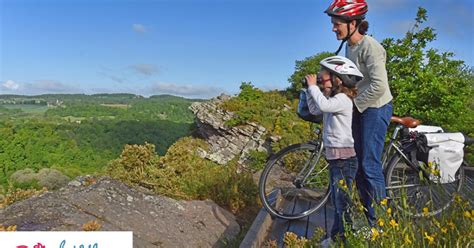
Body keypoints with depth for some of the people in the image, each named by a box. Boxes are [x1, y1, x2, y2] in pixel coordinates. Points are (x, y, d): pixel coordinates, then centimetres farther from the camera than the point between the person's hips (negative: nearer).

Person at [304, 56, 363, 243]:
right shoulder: (333, 99, 13)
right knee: (336, 200, 19)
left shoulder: (343, 99, -16)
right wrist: (310, 89, 9)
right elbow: (314, 109, 19)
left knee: (343, 202, -3)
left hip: (344, 158, -10)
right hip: (334, 157, 10)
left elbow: (323, 105, -34)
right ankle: (336, 236, 31)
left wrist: (313, 86, -21)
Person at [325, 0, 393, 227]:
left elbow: (379, 86, -25)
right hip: (359, 109, 9)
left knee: (370, 166, -6)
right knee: (357, 163, 13)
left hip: (375, 108, -9)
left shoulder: (369, 46, -18)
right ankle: (367, 214, 27)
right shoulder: (349, 46, 8)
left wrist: (355, 104, -17)